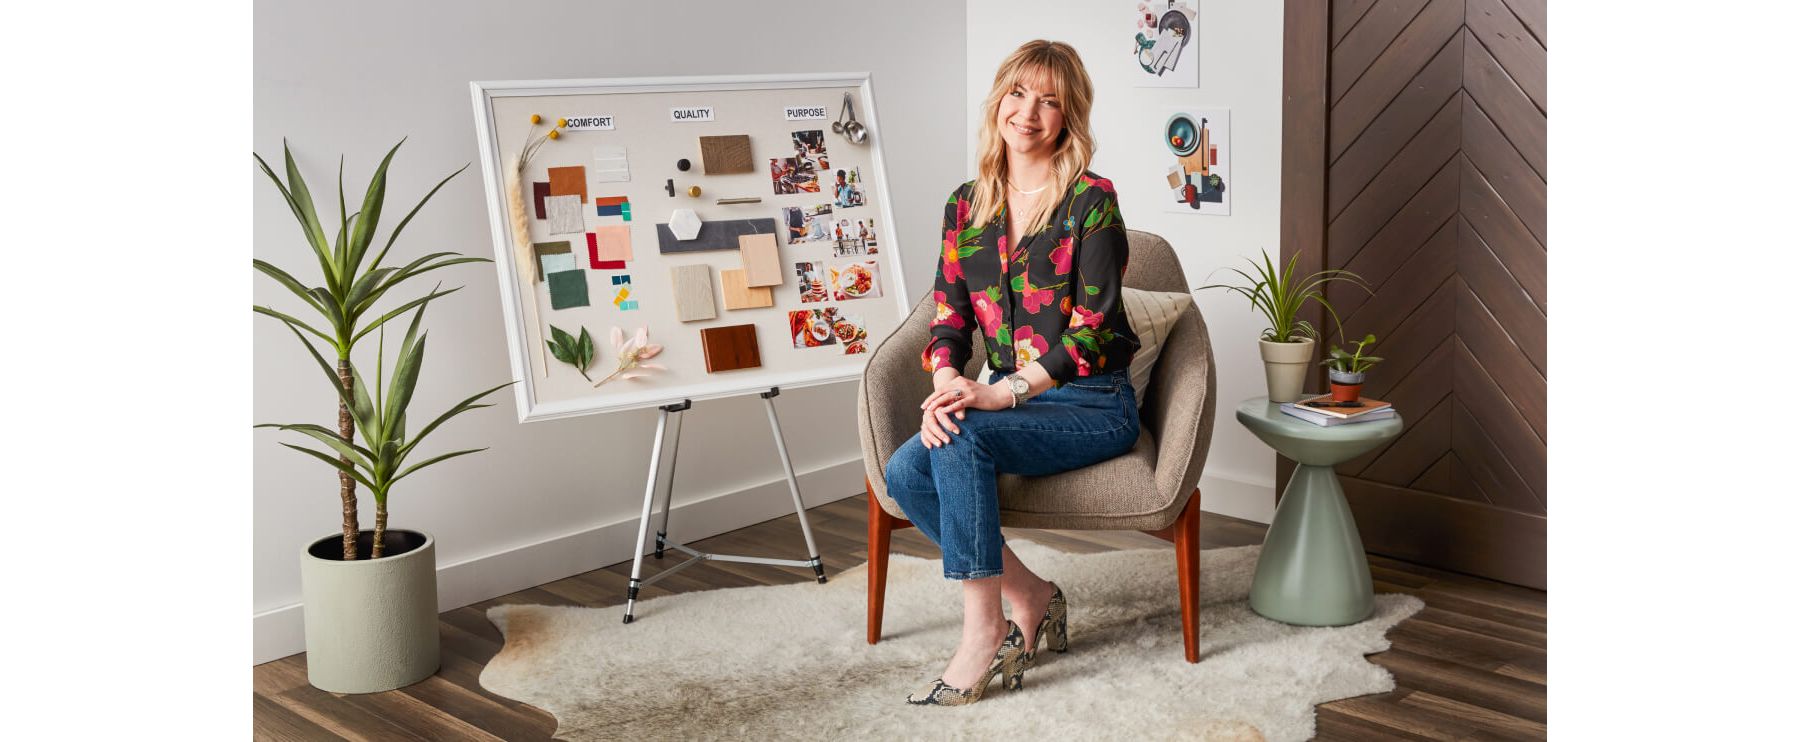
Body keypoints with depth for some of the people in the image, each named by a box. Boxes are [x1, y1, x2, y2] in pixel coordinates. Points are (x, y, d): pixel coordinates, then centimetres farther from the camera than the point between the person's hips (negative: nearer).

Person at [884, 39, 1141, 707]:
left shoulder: (1091, 200, -7)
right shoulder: (966, 205, 10)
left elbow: (1093, 327, -14)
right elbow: (948, 319, 7)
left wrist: (1003, 393, -25)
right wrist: (946, 387, -15)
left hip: (1091, 404, -5)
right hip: (1004, 399, 5)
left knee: (961, 436, -31)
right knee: (905, 471, -21)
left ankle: (984, 630, -22)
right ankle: (1031, 597, -5)